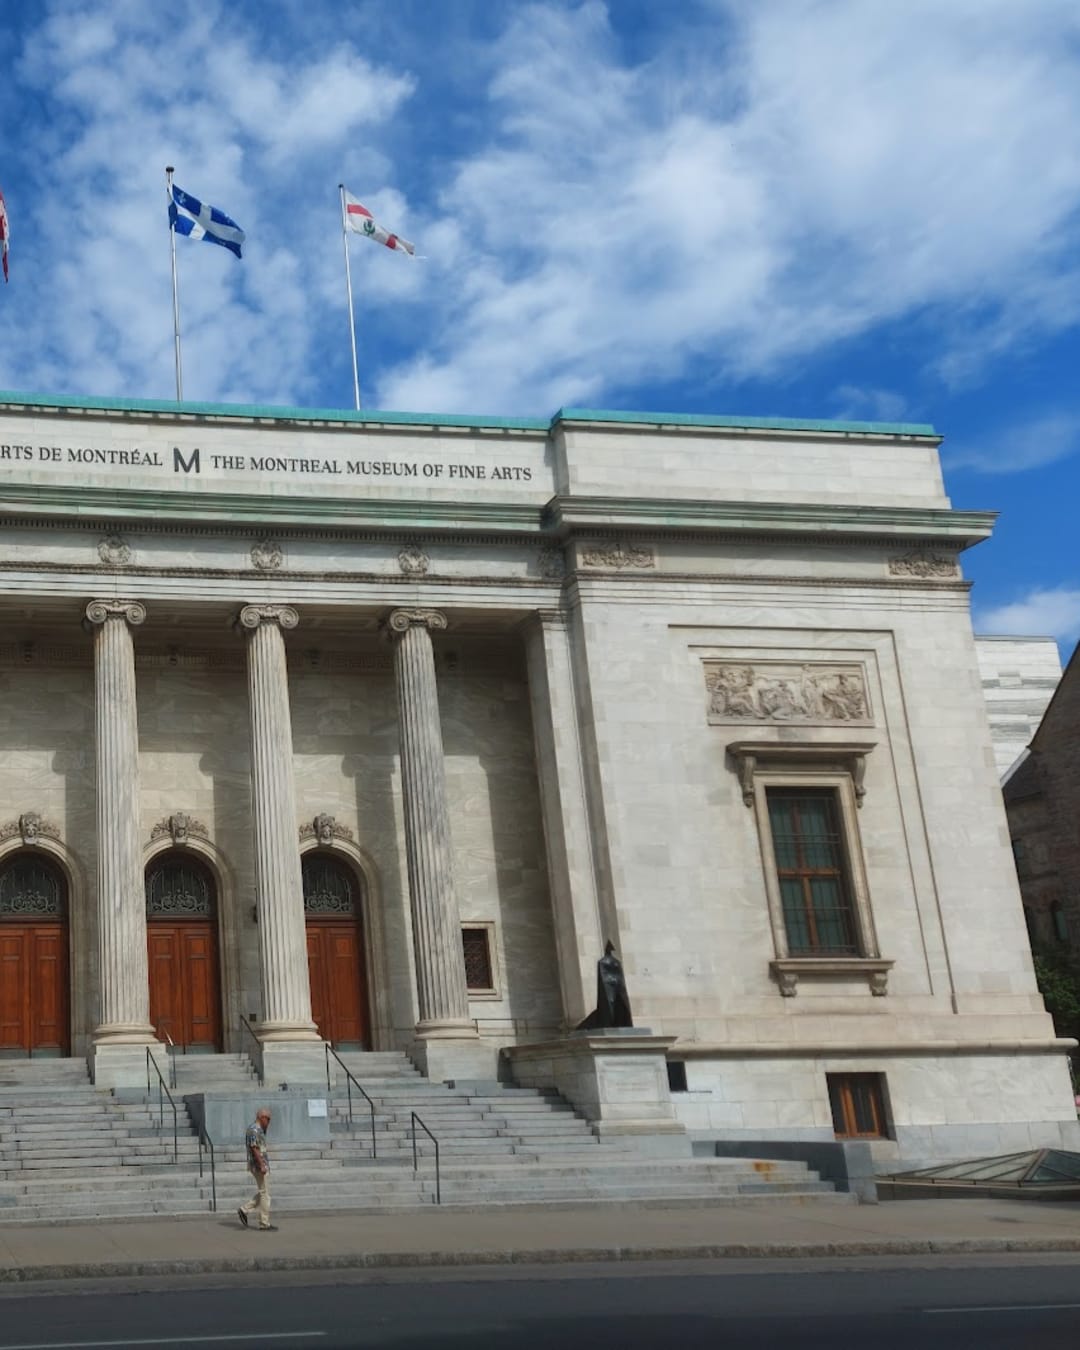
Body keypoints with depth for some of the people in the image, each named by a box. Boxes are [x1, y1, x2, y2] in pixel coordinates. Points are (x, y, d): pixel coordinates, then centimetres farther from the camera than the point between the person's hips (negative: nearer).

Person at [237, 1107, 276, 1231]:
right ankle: (264, 1224, 0)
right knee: (264, 1194, -5)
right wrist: (262, 1165, -24)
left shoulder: (258, 1130, 16)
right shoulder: (254, 1130, -16)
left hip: (262, 1166, 10)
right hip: (259, 1165, -10)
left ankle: (244, 1210, 14)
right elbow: (255, 1149, -22)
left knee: (263, 1193, 15)